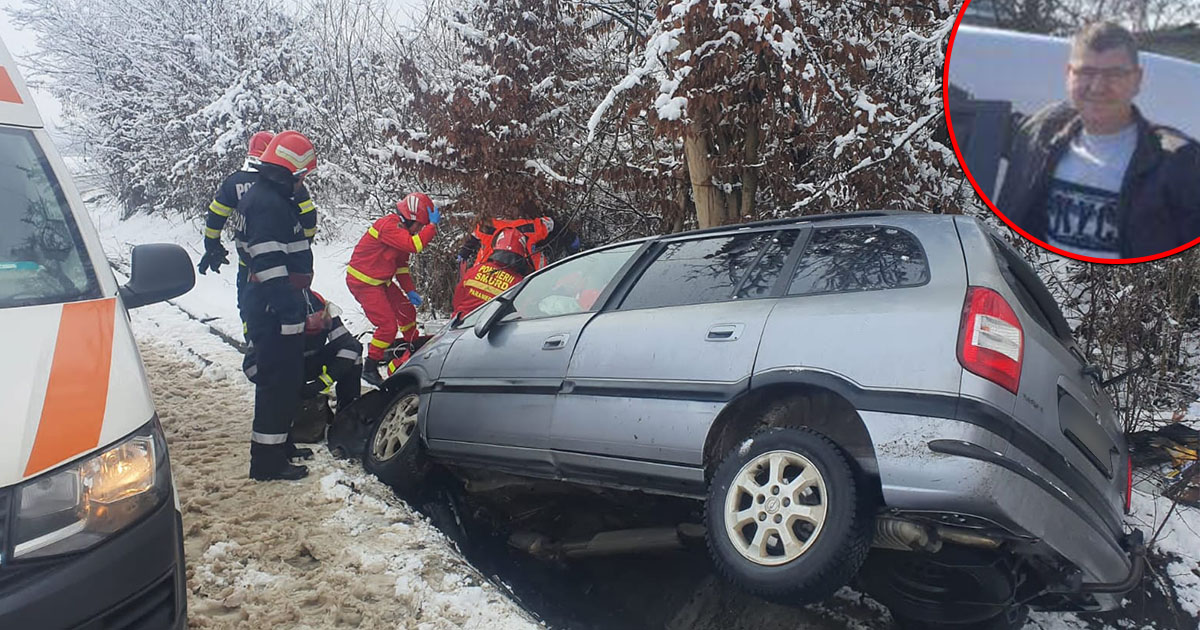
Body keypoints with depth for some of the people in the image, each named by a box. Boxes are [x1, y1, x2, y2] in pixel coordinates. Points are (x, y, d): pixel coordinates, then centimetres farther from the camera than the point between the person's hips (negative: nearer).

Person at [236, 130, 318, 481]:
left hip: (269, 308, 11)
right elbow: (270, 267, -25)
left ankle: (278, 444, 34)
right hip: (276, 312, -11)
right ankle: (268, 461, 5)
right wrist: (291, 313, -24)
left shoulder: (264, 197, 16)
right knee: (279, 383, -3)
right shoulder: (269, 204, -19)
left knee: (284, 380, 20)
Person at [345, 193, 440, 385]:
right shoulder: (388, 225, -23)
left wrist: (410, 291, 9)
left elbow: (401, 265, 16)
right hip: (363, 282, -10)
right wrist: (433, 225, -26)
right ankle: (370, 368, 2)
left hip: (382, 280, 10)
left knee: (407, 310, 16)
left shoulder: (402, 230, 9)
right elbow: (414, 245, -37)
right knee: (388, 325, -13)